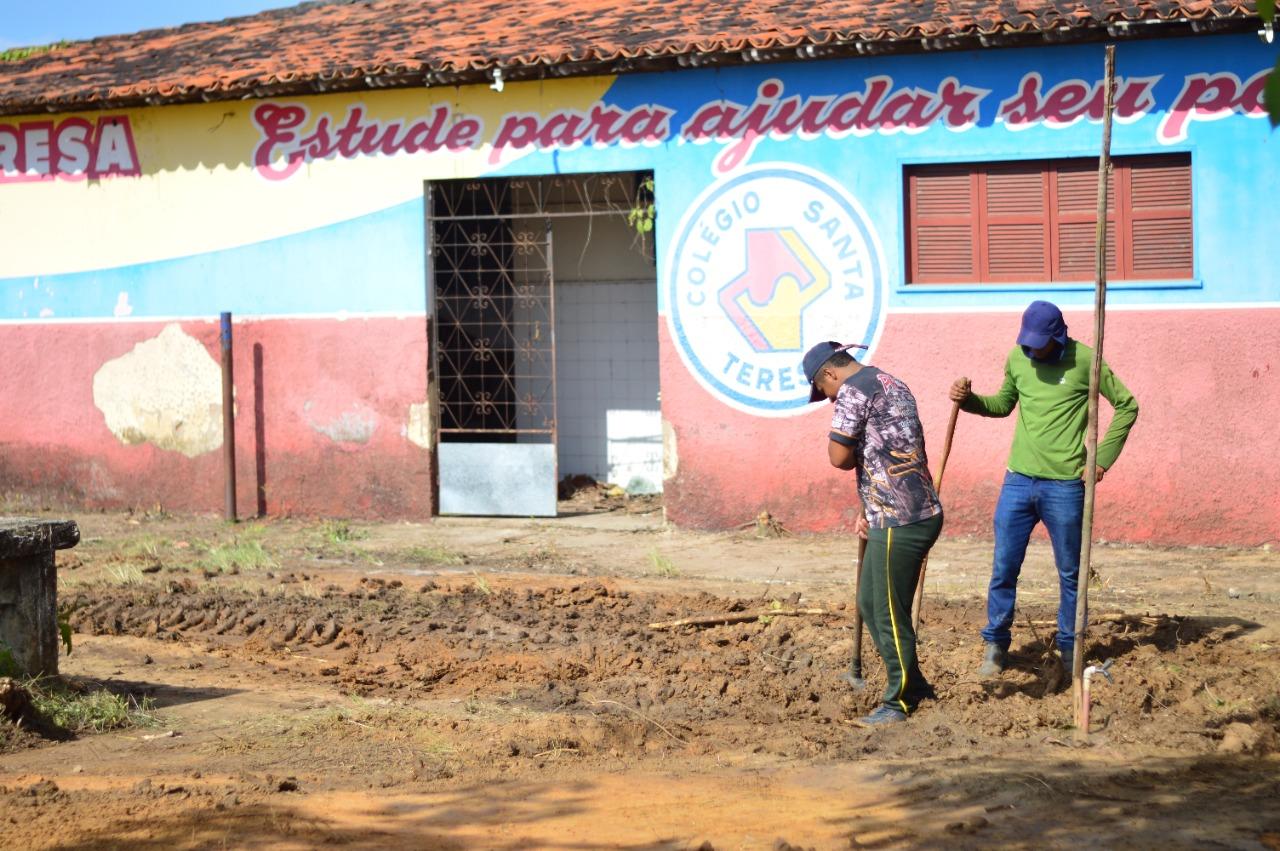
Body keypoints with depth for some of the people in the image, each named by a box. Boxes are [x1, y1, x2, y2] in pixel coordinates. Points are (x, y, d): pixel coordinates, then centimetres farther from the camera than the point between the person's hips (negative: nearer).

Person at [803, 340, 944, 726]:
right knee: (871, 604, 19)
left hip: (900, 524, -10)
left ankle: (900, 702, 10)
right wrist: (871, 510, 21)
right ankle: (913, 686, 27)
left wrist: (857, 455, 8)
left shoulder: (853, 390, -11)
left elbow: (839, 457, -14)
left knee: (890, 614, 0)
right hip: (921, 513, 10)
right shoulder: (892, 384, 20)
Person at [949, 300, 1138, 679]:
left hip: (1065, 486, -3)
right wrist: (970, 400, 0)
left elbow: (1127, 406, -2)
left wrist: (1102, 460, -5)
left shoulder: (1084, 360, -8)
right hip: (1018, 480, 3)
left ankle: (1069, 649, 22)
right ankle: (995, 645, 17)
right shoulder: (1017, 358, 4)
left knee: (1070, 573, 9)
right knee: (1003, 569, 4)